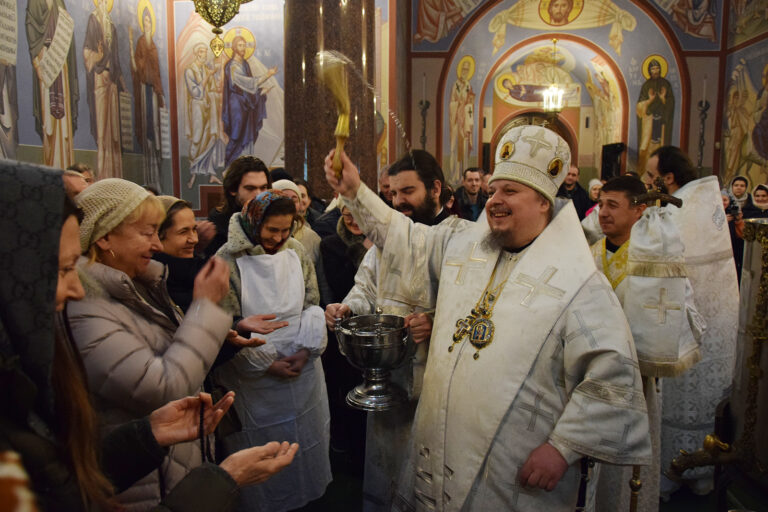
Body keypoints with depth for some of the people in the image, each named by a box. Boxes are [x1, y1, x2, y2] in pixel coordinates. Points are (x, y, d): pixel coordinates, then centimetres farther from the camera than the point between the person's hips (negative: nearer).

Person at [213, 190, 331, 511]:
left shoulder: (295, 251, 0)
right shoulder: (228, 260, -12)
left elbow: (312, 304, 4)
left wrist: (306, 351, -7)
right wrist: (268, 364, -13)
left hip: (302, 365, 4)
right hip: (256, 375, -4)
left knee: (306, 437, 17)